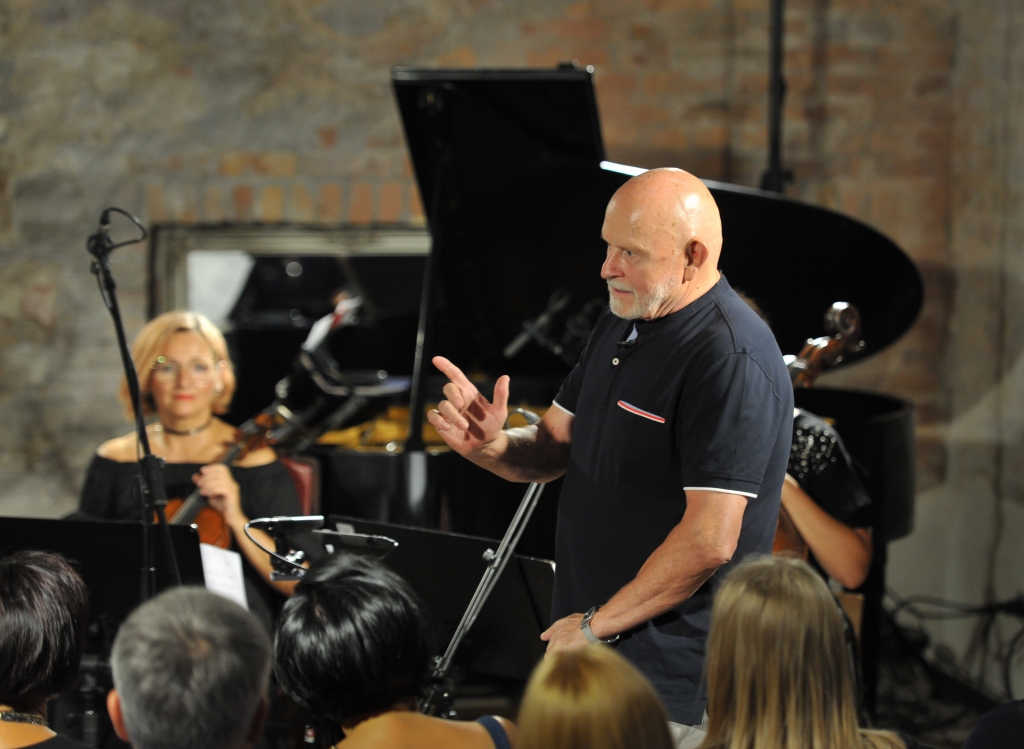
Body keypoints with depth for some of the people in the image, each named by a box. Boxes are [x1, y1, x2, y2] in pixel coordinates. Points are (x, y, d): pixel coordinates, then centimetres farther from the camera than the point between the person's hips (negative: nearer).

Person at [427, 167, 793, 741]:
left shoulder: (732, 360, -20)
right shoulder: (623, 325, 11)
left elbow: (711, 542, -25)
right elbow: (552, 451, 15)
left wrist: (595, 624, -16)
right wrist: (489, 444, -8)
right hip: (589, 653, 9)